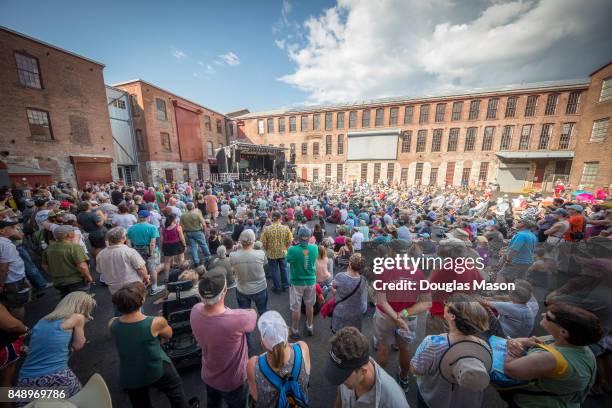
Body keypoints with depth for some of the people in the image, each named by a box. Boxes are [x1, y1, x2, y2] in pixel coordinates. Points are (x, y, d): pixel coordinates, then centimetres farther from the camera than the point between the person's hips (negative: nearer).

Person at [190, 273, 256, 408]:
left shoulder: (195, 311, -27)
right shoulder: (237, 319, -43)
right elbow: (253, 314, -18)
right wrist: (250, 311, 1)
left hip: (208, 376, 4)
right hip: (232, 382, -4)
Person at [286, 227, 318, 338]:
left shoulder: (292, 250, -24)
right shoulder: (315, 248, -15)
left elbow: (288, 260, -3)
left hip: (296, 282, -3)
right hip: (311, 281, 3)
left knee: (295, 308, 15)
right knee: (309, 305, 22)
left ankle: (295, 331, 32)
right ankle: (310, 327, 41)